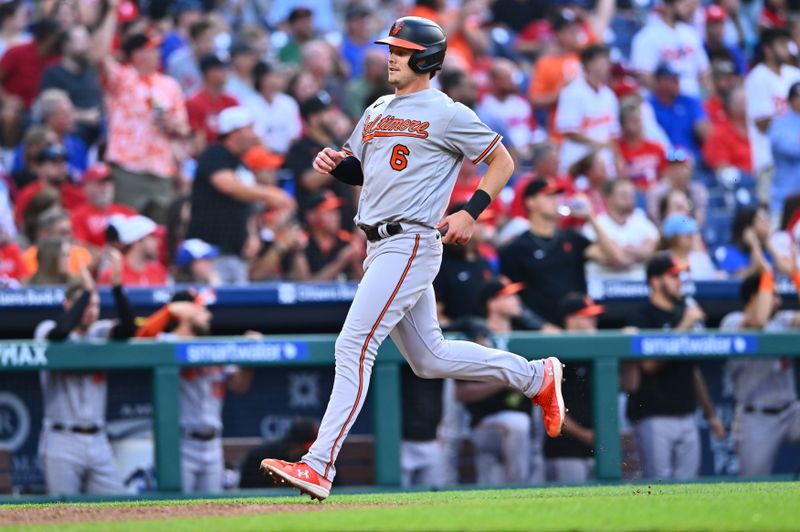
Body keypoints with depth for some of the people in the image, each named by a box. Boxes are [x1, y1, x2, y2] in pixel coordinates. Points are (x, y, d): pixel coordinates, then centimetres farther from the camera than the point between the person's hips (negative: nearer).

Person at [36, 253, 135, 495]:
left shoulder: (100, 332, 10)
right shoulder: (47, 330, -1)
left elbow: (127, 328, -9)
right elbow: (62, 330, -24)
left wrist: (117, 287, -20)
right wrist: (87, 291, -18)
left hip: (97, 441, 4)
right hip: (62, 441, -4)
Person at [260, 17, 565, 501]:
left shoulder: (446, 114, -6)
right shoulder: (377, 112, 18)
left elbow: (503, 161, 0)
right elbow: (359, 170, 26)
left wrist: (470, 213, -12)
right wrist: (336, 163, 3)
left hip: (411, 243, -9)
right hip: (380, 247, 9)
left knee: (355, 347, -17)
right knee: (429, 358, 16)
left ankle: (320, 466, -20)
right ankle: (537, 378, 31)